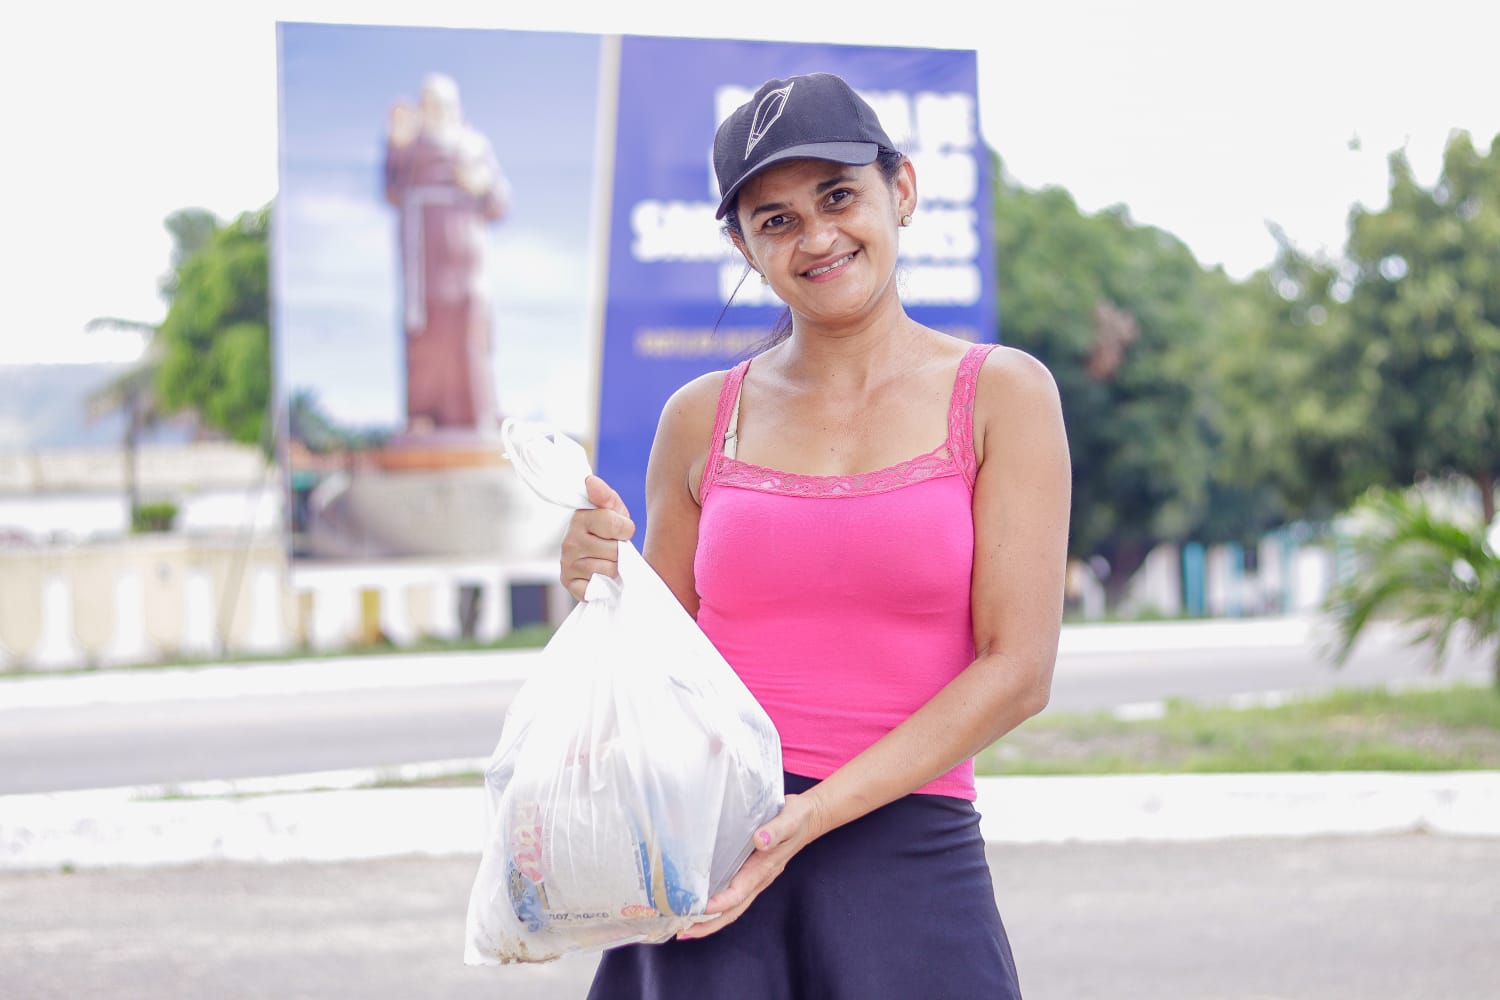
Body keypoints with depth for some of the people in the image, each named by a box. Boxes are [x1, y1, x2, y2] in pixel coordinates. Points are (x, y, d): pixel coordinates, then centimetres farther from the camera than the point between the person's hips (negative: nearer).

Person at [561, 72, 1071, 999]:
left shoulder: (1000, 394, 2)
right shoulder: (704, 419, 9)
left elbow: (1018, 669, -6)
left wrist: (813, 814, -14)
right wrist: (606, 587, -5)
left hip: (906, 860, -2)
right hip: (707, 849, 2)